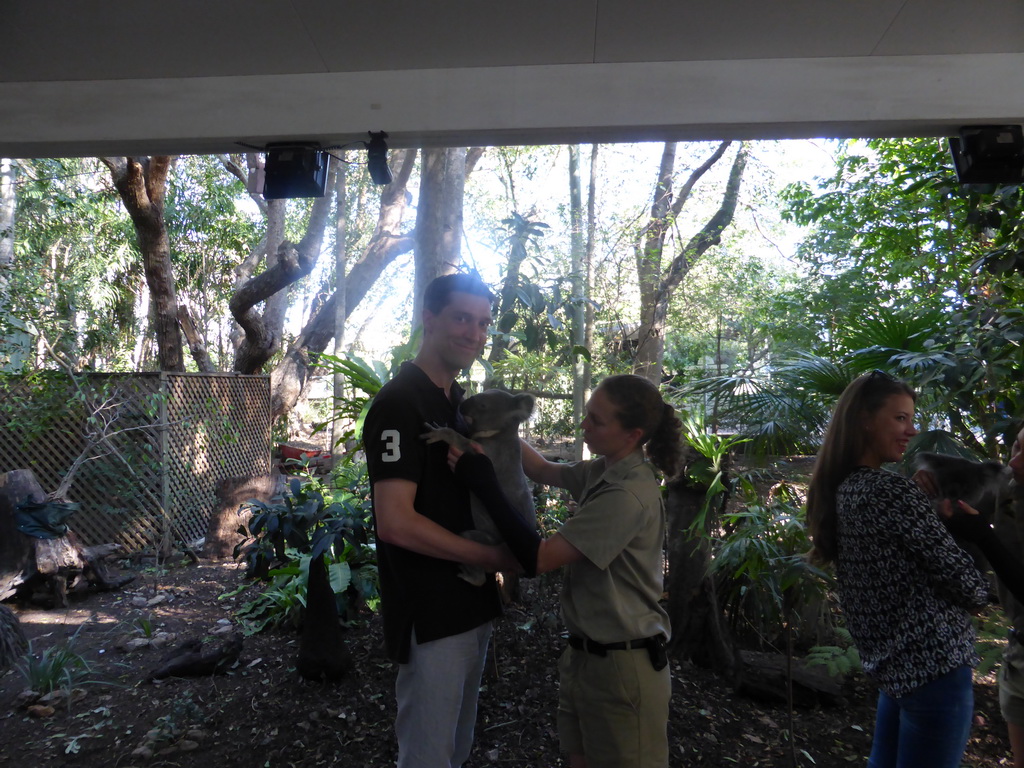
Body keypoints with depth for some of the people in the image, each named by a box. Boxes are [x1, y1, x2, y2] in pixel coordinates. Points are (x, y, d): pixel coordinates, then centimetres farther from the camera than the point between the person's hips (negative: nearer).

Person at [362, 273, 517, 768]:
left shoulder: (463, 402, 10)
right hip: (431, 616, -8)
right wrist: (491, 557, -17)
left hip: (473, 605, 8)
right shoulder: (400, 402, -17)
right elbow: (395, 522, -25)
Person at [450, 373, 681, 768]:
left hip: (622, 665, -8)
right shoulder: (603, 472, 0)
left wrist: (483, 483, -22)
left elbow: (539, 557, -25)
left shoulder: (628, 495, -26)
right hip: (586, 654, 8)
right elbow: (544, 471, 15)